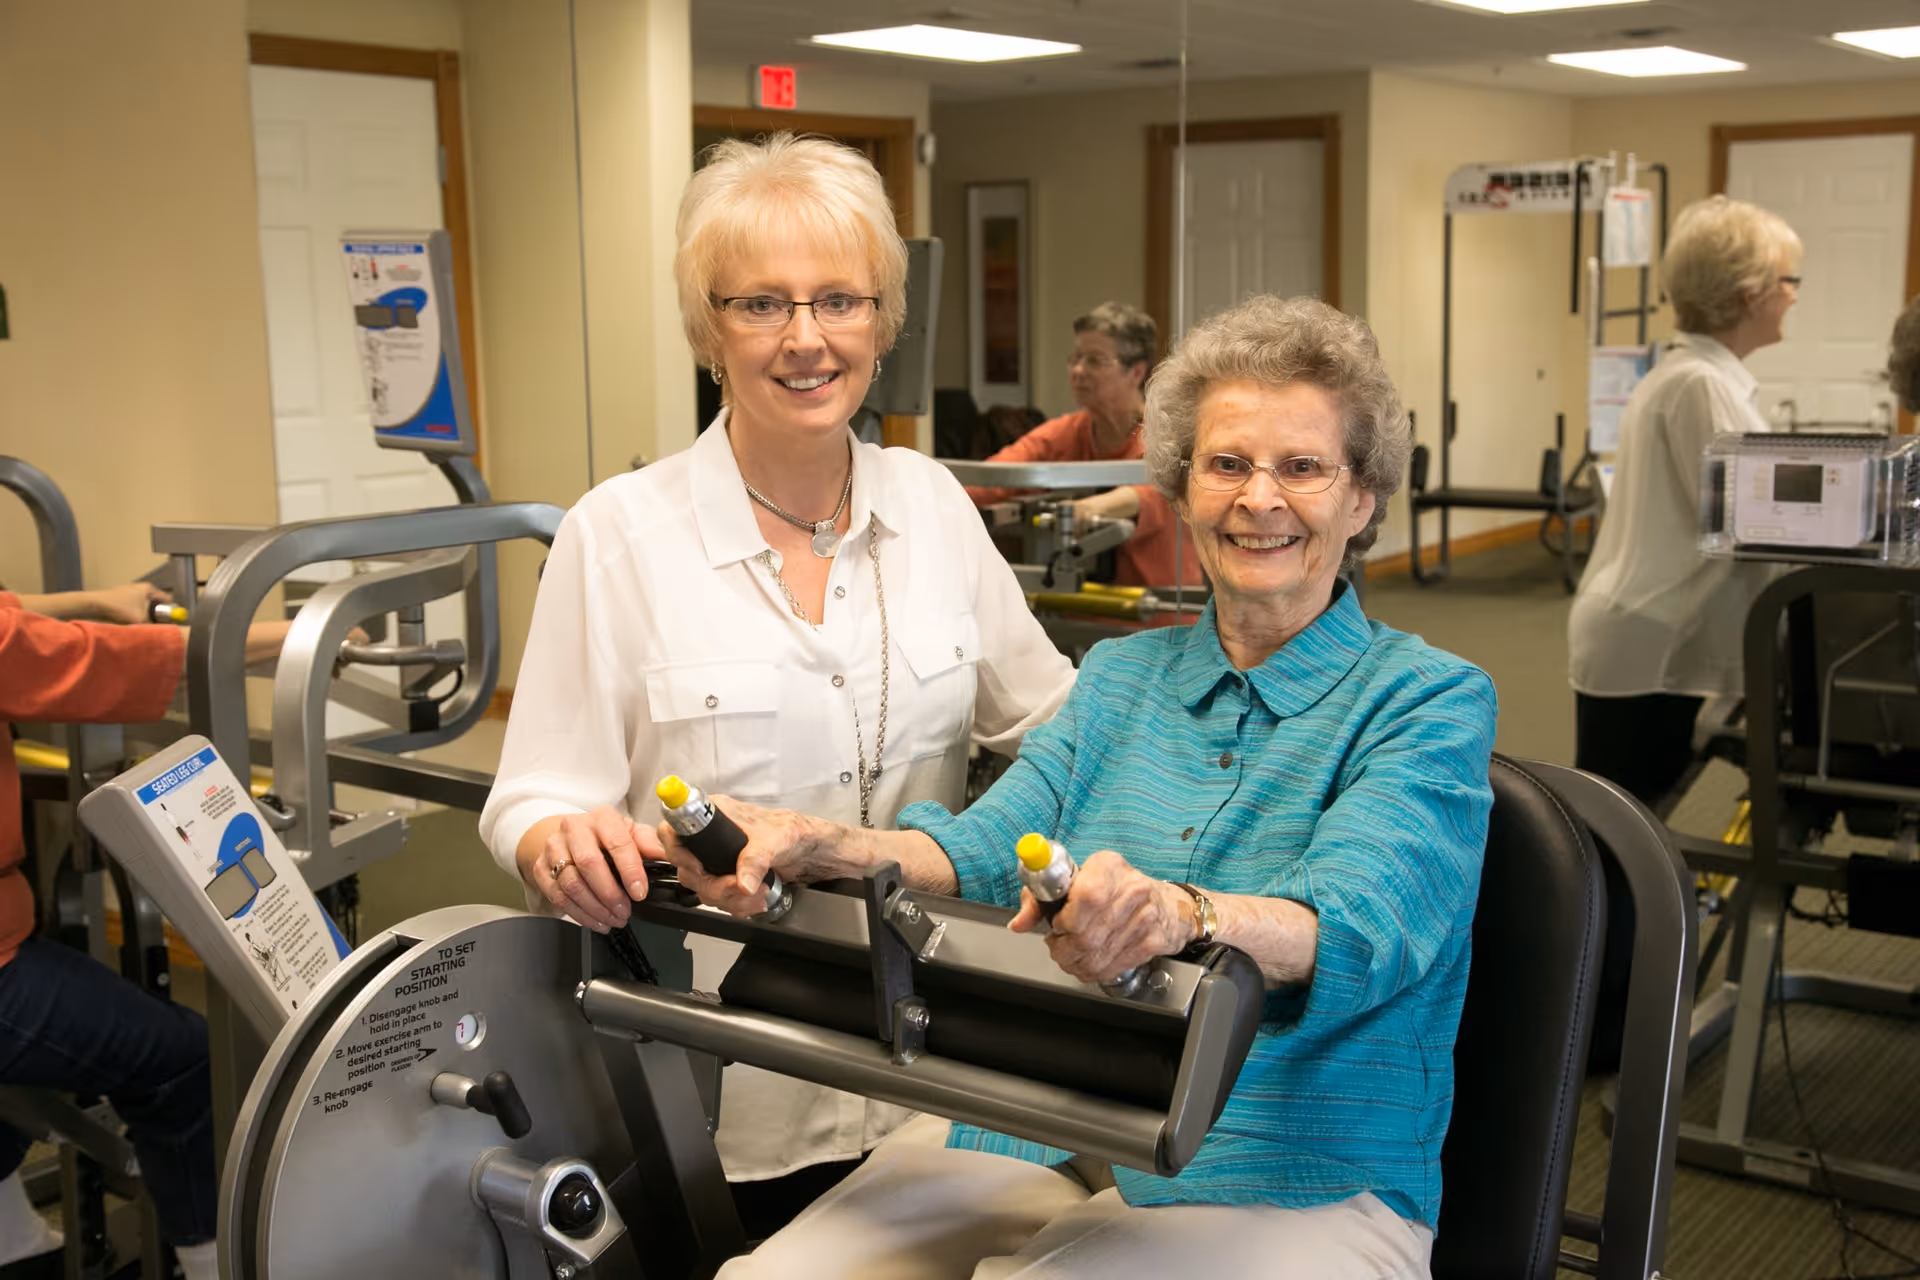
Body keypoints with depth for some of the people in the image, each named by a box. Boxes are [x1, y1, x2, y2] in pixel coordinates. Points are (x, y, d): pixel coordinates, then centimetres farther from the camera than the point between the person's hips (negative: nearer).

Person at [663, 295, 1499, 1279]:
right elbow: (992, 848, 2)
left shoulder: (1430, 700, -1)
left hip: (1287, 1181, -4)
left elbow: (1355, 919, -20)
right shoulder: (1121, 674, 16)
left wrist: (1180, 914, -42)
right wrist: (826, 848, -20)